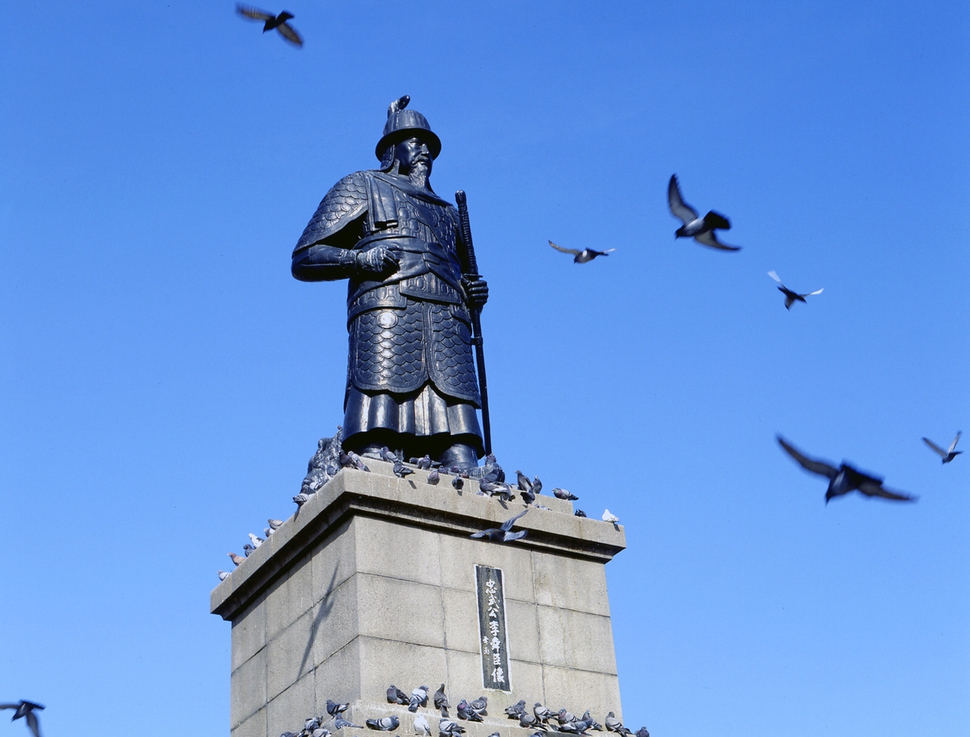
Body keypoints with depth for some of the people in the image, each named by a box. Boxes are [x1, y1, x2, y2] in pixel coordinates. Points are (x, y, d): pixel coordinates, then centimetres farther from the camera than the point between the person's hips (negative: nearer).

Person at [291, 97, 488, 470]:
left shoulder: (448, 213, 36)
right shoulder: (363, 187, 22)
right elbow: (304, 259, 13)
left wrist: (473, 293, 12)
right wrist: (361, 258, -6)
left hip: (448, 327, 4)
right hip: (386, 318, -4)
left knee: (460, 458, -13)